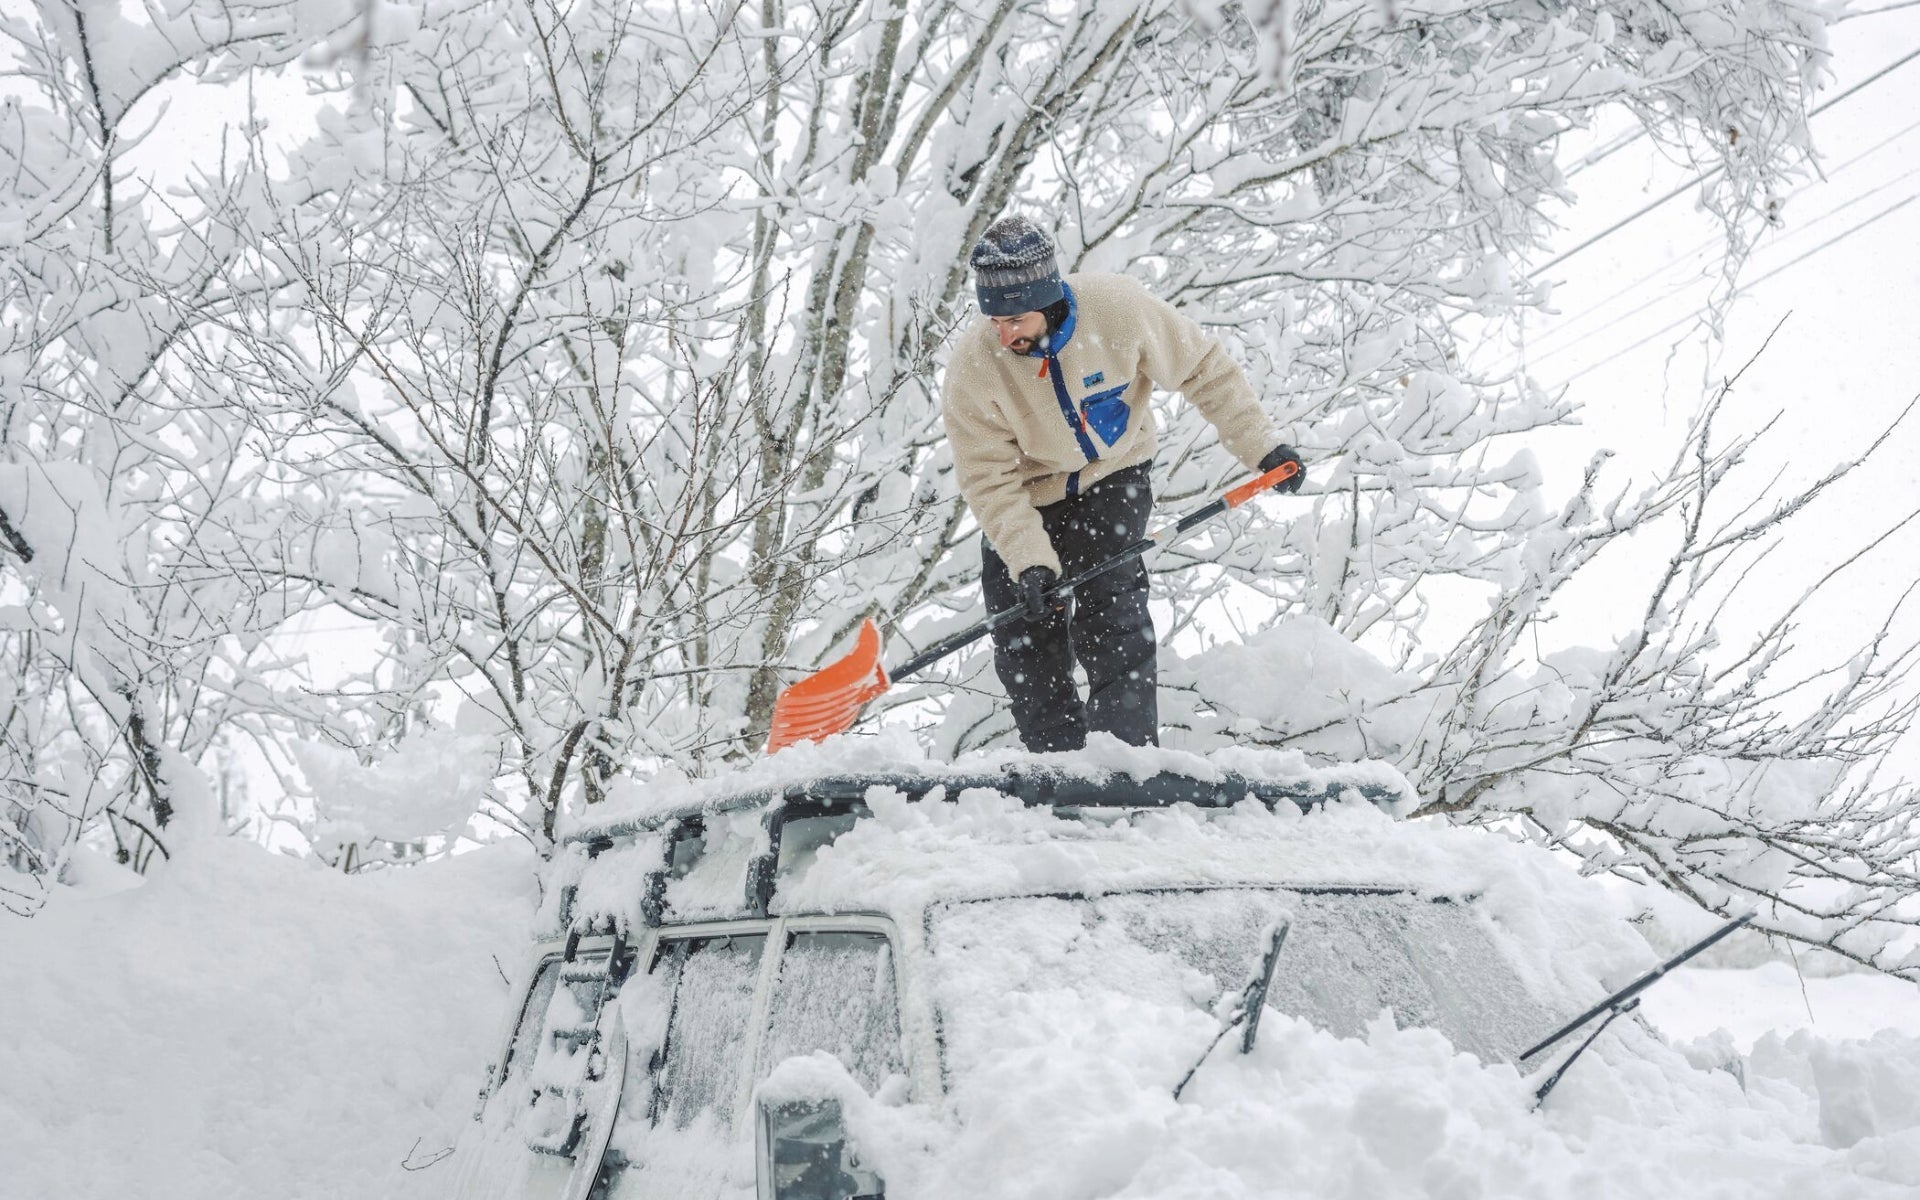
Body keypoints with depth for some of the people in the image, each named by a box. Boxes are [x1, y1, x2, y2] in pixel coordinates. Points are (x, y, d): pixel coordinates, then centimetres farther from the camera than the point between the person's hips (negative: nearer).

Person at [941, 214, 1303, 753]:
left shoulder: (1118, 308, -28)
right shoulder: (973, 368, -27)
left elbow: (1203, 368, -11)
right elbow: (989, 478, -20)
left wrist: (1261, 444, -10)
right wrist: (1028, 561, -30)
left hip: (1115, 475, -1)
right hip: (1028, 497, 2)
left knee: (1107, 599, -21)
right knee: (1023, 637, -1)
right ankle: (1056, 759, 15)